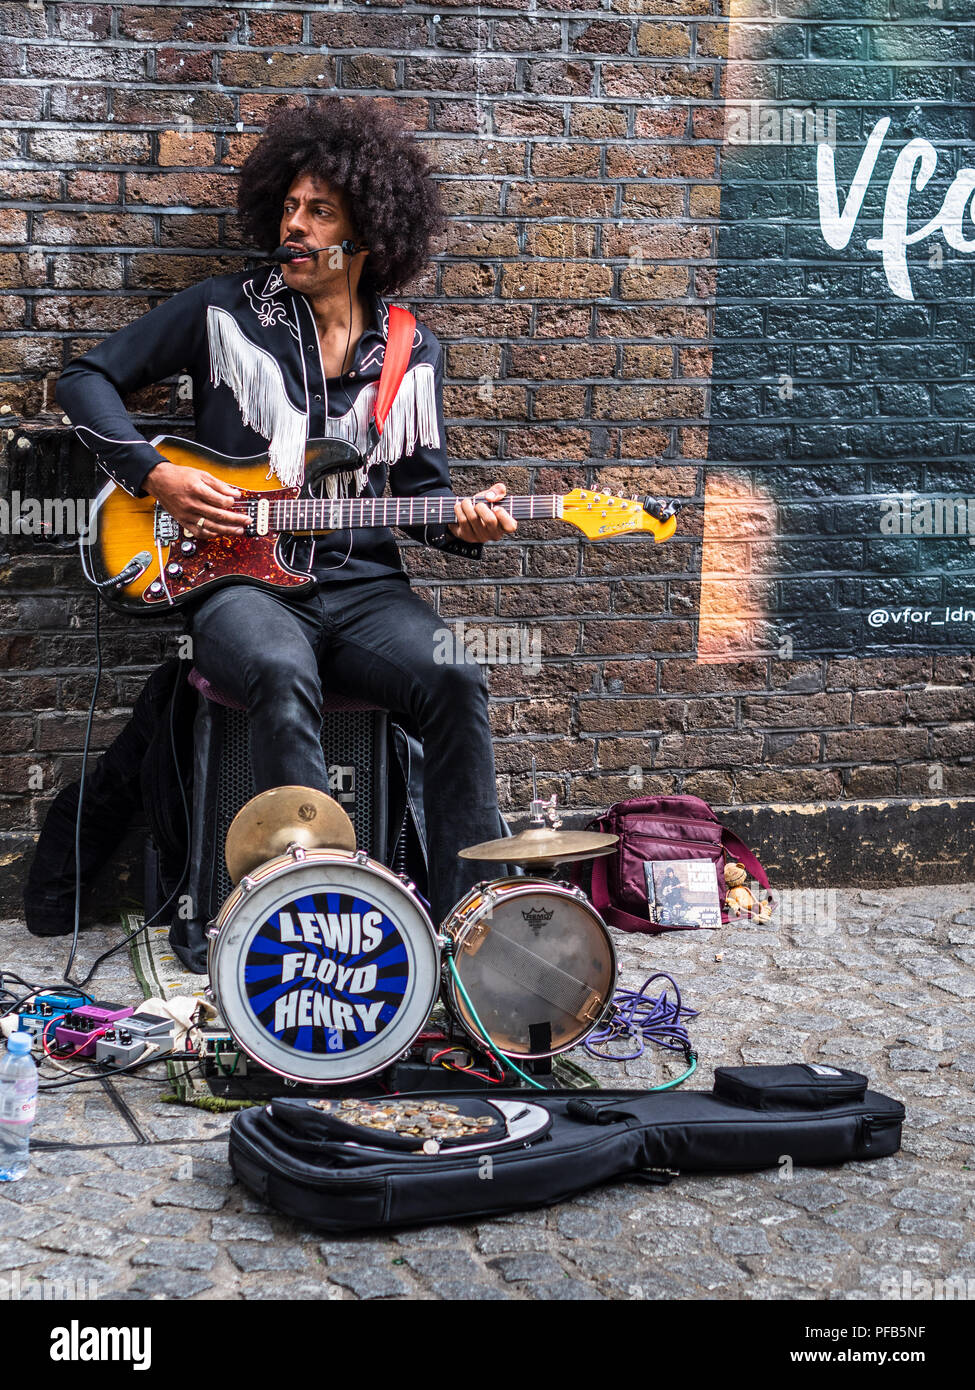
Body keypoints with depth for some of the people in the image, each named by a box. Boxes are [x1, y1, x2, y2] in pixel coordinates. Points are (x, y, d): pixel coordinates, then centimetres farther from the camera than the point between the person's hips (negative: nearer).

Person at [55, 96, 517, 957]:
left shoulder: (413, 354, 12)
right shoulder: (224, 312, 5)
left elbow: (421, 486, 17)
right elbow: (88, 380, 9)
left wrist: (464, 524, -7)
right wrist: (155, 476, -5)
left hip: (362, 585, 3)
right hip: (239, 582, -2)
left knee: (456, 681, -28)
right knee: (282, 675, -38)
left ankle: (465, 919, -21)